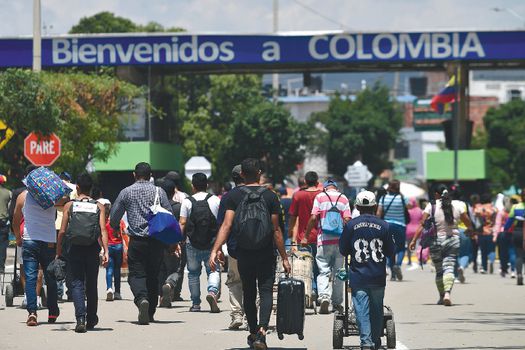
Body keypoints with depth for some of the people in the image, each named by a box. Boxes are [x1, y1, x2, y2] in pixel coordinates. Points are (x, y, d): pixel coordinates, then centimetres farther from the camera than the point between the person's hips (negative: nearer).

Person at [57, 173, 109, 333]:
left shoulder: (69, 205, 1)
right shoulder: (99, 207, 4)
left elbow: (62, 231, -3)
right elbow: (103, 231, -6)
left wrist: (58, 250, 7)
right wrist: (106, 252, -9)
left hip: (74, 248, -2)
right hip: (92, 249, 2)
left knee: (77, 283, -1)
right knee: (91, 284, 15)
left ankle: (80, 318, -20)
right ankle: (91, 320, 26)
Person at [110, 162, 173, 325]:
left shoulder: (126, 192, 3)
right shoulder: (159, 192, 3)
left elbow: (114, 217, 8)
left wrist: (116, 229, 30)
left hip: (136, 240, -2)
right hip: (156, 241, 2)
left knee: (136, 273, -1)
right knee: (153, 275, 12)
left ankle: (141, 298, -30)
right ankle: (150, 313, 15)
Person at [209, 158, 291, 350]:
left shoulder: (234, 195, -2)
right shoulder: (270, 196, -4)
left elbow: (226, 225, -12)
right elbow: (276, 230, -5)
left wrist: (215, 250, -15)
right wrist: (284, 257, 0)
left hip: (243, 254, 2)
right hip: (266, 254, -2)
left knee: (248, 294, 16)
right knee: (266, 292, -1)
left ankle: (253, 333, 26)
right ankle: (262, 331, -22)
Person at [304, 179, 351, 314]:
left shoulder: (320, 197, 2)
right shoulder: (343, 198, 6)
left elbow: (313, 217, -6)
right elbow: (347, 219, -2)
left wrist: (306, 236, 0)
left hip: (324, 240, -2)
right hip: (339, 240, 2)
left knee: (323, 271, 0)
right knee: (338, 272, 11)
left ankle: (324, 296, -22)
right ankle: (337, 302, 15)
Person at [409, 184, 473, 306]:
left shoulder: (431, 206, -4)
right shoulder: (457, 205, 1)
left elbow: (422, 224, -10)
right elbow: (468, 222, 8)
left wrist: (414, 240, -8)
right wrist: (470, 229, 29)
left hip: (436, 240, 0)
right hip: (453, 240, 0)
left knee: (439, 270, 13)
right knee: (449, 267, -6)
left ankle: (442, 296, 21)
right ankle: (447, 293, -27)